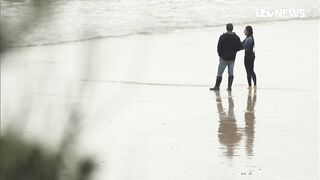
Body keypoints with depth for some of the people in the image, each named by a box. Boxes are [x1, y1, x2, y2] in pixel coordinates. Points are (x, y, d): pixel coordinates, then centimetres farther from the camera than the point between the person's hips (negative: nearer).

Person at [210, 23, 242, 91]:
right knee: (231, 73, 8)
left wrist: (220, 55, 5)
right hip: (232, 58, 3)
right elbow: (240, 47, 2)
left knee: (219, 73, 2)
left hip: (224, 58, -3)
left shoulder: (222, 37, -8)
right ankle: (229, 87, 4)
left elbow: (219, 47, -9)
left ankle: (217, 86, 2)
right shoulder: (236, 37, 0)